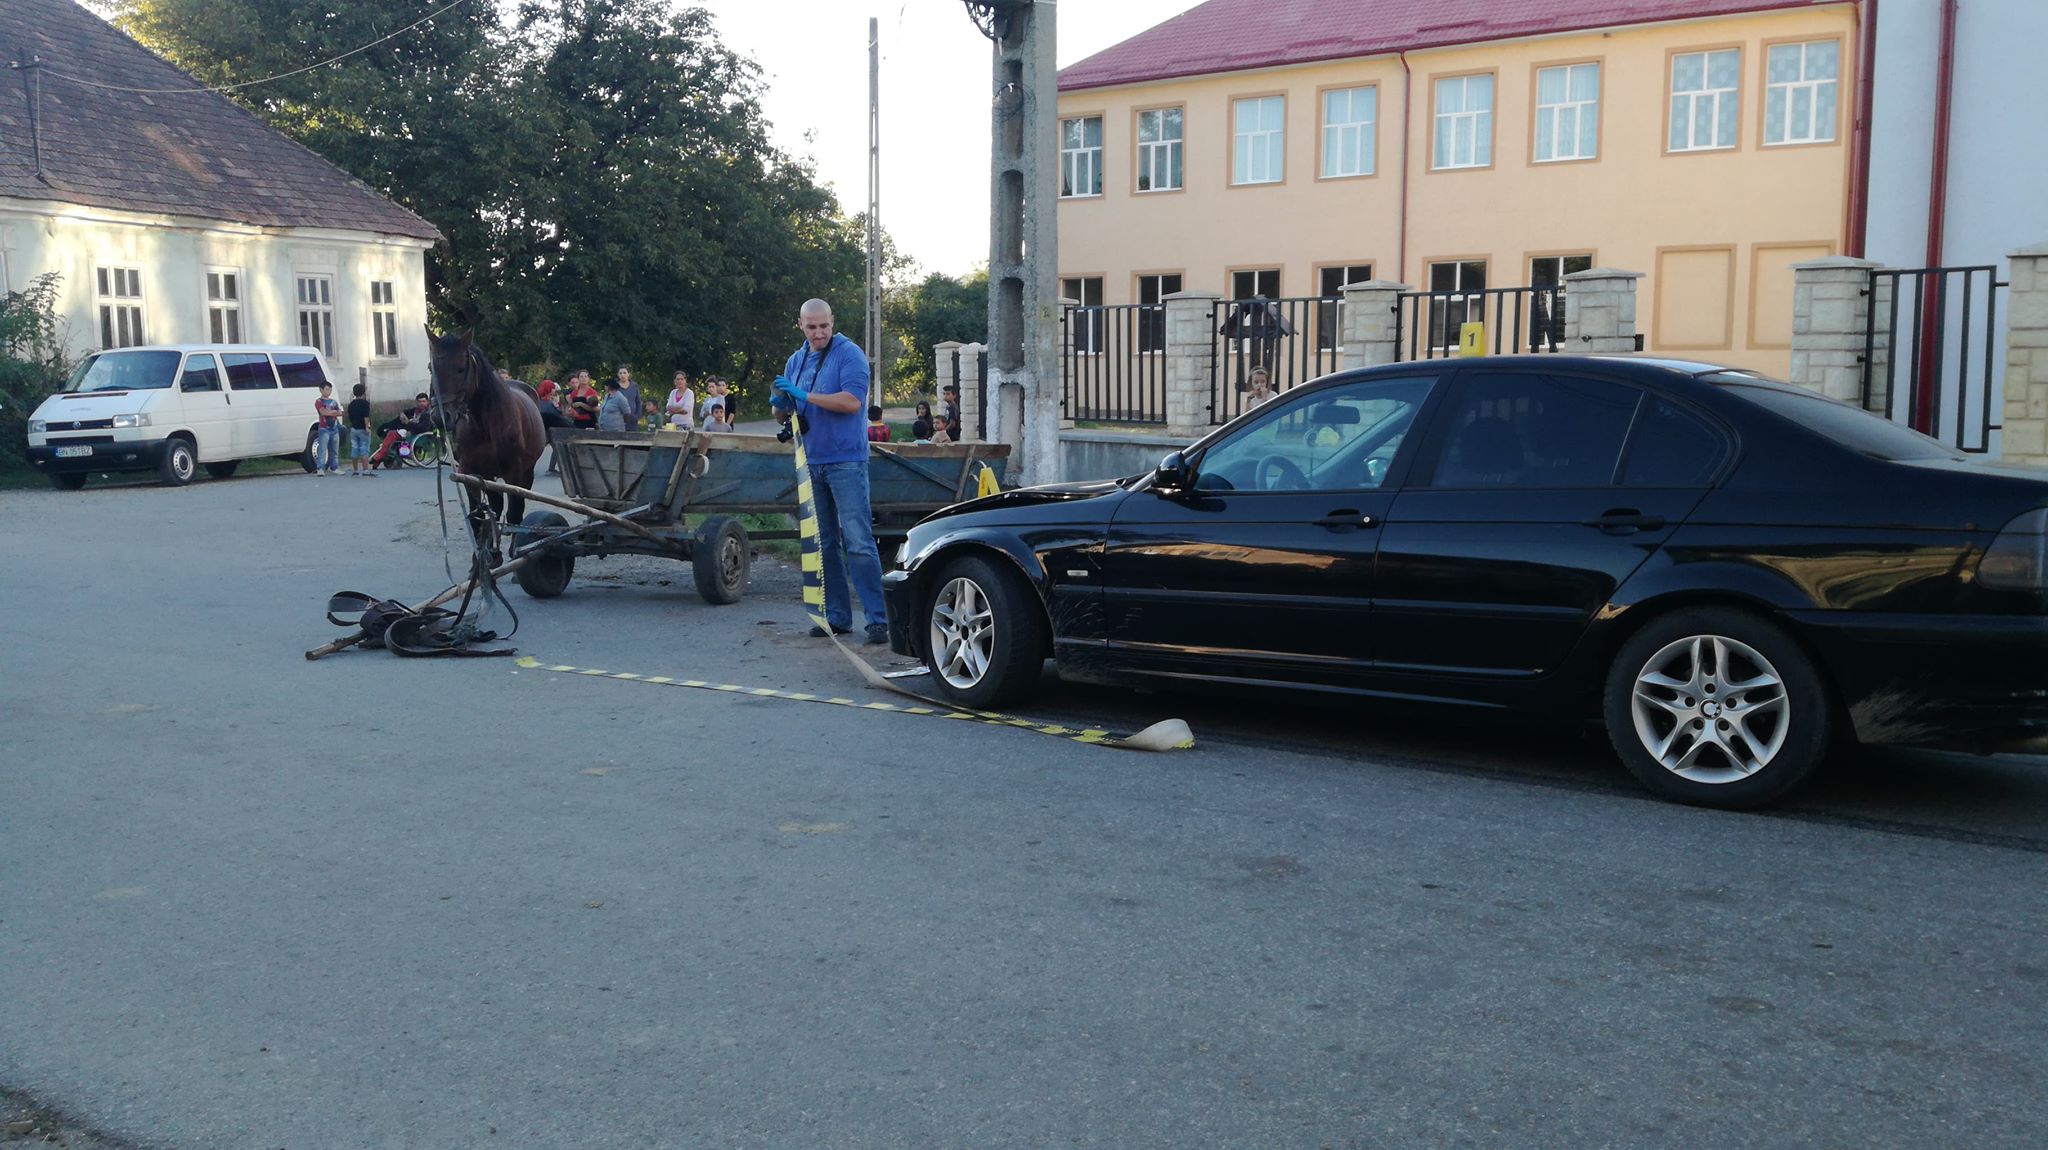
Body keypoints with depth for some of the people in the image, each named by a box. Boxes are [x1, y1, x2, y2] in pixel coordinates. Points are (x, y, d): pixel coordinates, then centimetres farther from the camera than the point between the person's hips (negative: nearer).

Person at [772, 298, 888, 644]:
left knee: (858, 541, -11)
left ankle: (877, 618, -10)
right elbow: (786, 408, 21)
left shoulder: (850, 355, -6)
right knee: (823, 543, 9)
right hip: (810, 461, 7)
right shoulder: (795, 361, 15)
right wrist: (781, 404, -3)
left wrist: (804, 395, -18)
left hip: (845, 460, -7)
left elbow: (852, 401, -19)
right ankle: (836, 616, 16)